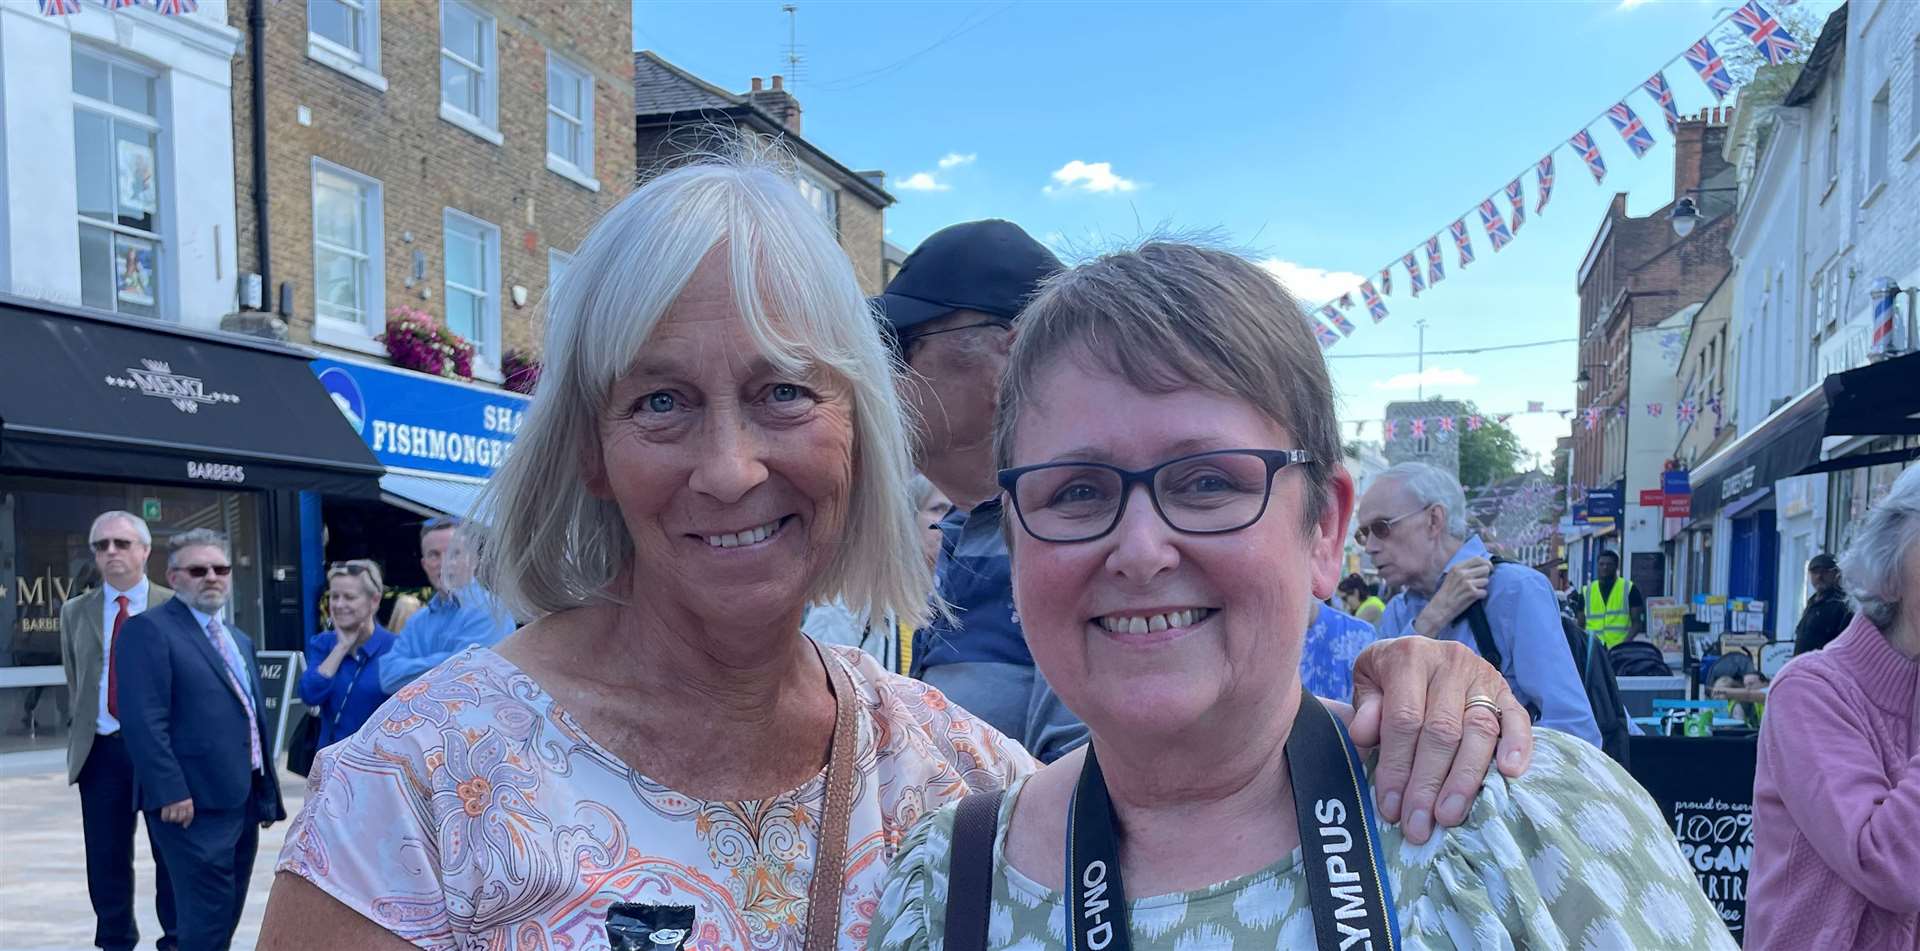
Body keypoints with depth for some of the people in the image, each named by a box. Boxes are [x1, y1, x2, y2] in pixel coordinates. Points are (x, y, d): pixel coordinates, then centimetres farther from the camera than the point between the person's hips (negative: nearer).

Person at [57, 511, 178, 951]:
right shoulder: (75, 612, 9)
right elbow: (75, 684, 17)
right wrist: (87, 728, 10)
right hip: (101, 751, 3)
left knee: (173, 852, 5)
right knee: (106, 859, 8)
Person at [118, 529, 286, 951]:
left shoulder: (238, 639, 19)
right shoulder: (149, 629, -9)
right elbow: (144, 721, -17)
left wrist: (268, 791, 19)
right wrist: (171, 792, -22)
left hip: (242, 798, 9)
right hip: (195, 803, -8)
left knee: (227, 916, 15)